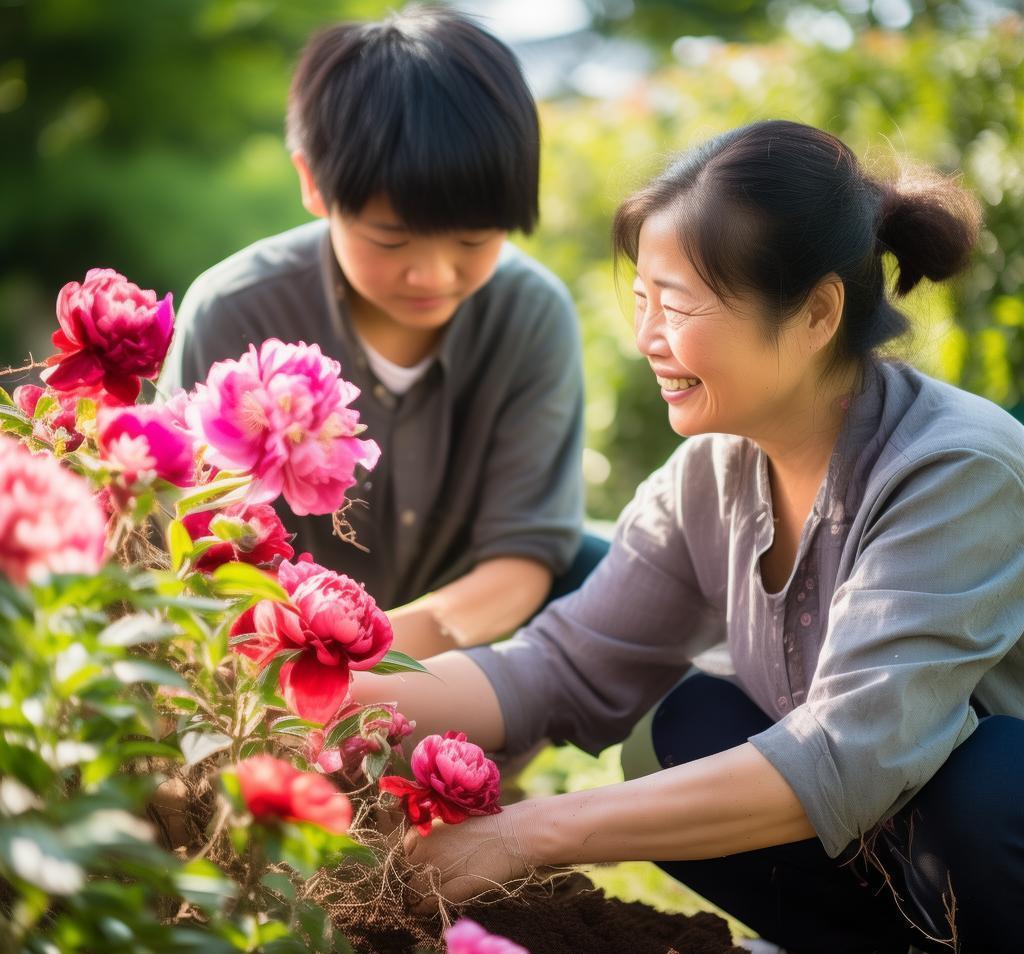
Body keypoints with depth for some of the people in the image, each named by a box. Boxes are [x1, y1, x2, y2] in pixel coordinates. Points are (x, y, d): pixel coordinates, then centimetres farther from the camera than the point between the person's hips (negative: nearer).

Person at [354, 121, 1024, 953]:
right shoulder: (712, 475, -6)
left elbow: (846, 759, -35)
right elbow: (564, 670, -5)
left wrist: (531, 834, -37)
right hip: (878, 855, 6)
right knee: (685, 724, -12)